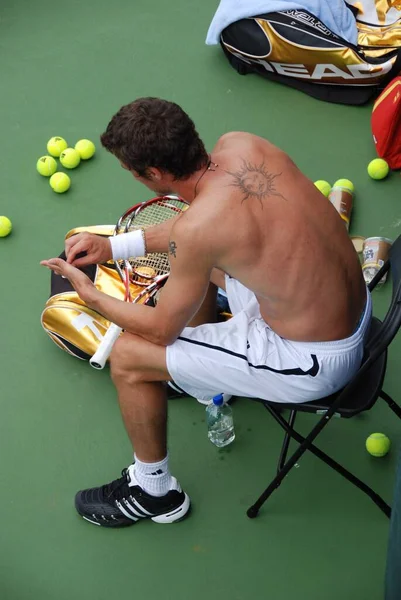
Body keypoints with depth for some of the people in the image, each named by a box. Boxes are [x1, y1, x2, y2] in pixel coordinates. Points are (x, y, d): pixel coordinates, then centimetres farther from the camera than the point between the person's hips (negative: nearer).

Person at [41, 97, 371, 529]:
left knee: (128, 357, -1)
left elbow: (163, 330, -12)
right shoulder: (238, 144, -8)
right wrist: (115, 245, 8)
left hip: (314, 362, -8)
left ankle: (155, 492, 23)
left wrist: (91, 296, 4)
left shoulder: (197, 229, -29)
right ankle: (201, 374, 51)